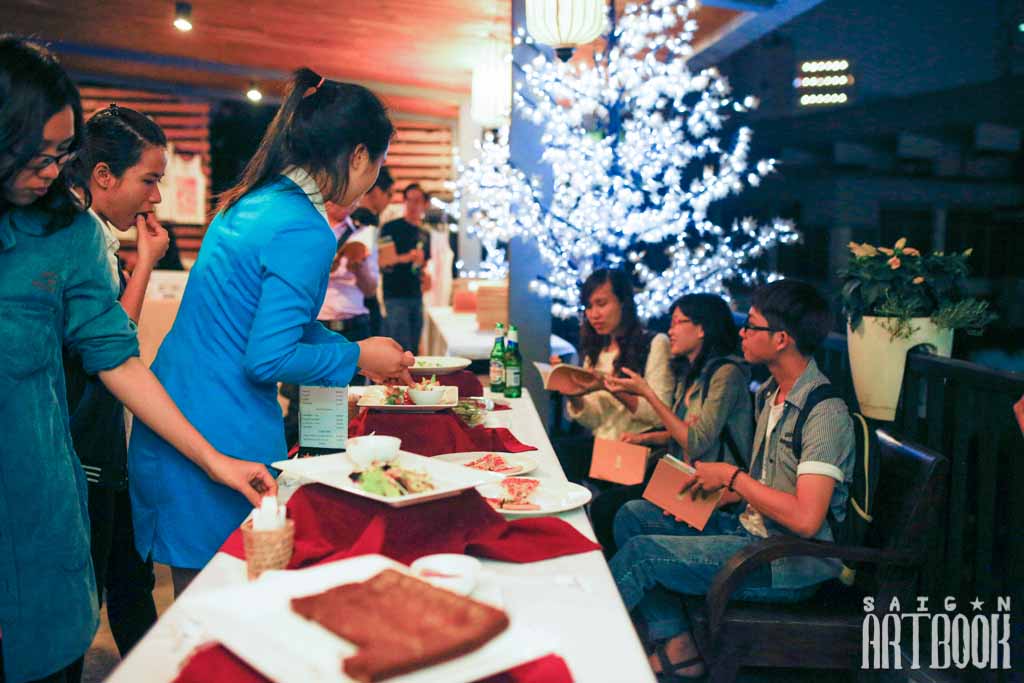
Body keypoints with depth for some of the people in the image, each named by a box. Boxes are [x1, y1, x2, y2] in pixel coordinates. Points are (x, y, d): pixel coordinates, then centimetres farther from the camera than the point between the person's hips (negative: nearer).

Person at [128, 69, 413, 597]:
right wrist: (357, 356, -5)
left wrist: (366, 355, 23)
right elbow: (268, 358, -21)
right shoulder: (304, 232, -19)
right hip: (221, 439, -9)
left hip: (173, 420, 9)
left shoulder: (253, 202, 10)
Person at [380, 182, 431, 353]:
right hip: (395, 296, -6)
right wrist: (407, 258, -22)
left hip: (416, 297, 6)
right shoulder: (391, 228, -2)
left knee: (413, 350, 8)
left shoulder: (424, 234, 17)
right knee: (401, 350, -12)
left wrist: (425, 276, 5)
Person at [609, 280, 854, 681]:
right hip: (749, 528, 10)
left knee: (642, 553, -18)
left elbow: (805, 520, -30)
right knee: (633, 516, 4)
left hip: (789, 563, -10)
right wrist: (725, 493, -2)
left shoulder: (825, 413, -22)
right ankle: (676, 646, 0)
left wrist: (732, 476, -19)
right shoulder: (772, 393, 8)